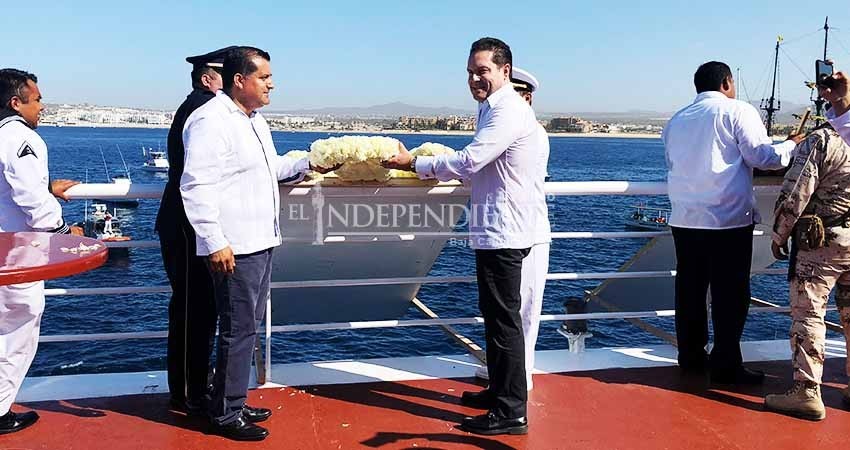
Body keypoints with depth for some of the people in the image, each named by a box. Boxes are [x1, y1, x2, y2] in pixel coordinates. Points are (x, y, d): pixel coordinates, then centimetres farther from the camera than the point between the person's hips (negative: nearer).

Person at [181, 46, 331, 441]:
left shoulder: (255, 119, 16)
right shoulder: (211, 121, -15)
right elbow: (196, 186, -21)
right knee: (238, 329, -2)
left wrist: (307, 163, 20)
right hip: (232, 249, -10)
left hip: (259, 243, 10)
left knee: (247, 326, 16)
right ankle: (225, 414, 12)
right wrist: (215, 242, -23)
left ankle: (234, 403, 29)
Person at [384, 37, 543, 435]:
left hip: (502, 233, -11)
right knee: (495, 316, 19)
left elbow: (468, 162, -21)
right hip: (495, 231, 11)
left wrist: (413, 163, -10)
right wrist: (437, 167, 12)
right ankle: (499, 391, 32)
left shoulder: (507, 111, -16)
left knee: (504, 320, -5)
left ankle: (511, 413, 4)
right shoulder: (493, 108, 18)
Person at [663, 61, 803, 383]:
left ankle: (691, 357, 20)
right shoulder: (737, 111, -3)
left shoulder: (676, 120, 13)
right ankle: (726, 366, 6)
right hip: (728, 218, -5)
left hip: (685, 219, 6)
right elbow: (760, 156, -7)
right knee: (730, 295, 2)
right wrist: (792, 145, 9)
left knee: (690, 290, 11)